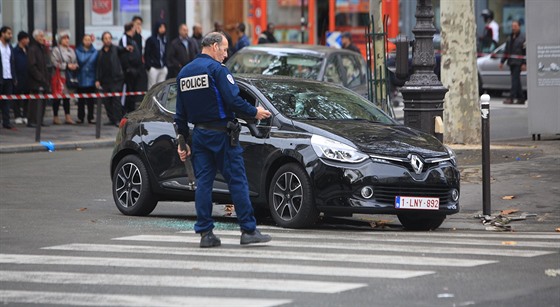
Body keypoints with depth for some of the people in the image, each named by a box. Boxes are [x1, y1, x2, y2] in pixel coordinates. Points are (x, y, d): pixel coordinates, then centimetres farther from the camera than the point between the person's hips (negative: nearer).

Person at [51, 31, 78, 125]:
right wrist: (67, 66, -18)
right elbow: (55, 63, -16)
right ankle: (55, 116, 4)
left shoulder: (71, 51, 16)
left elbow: (75, 62, 22)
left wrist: (75, 66, -1)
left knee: (67, 97, 8)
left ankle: (67, 117, 10)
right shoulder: (56, 50, -6)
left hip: (69, 78, 6)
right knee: (57, 97, -3)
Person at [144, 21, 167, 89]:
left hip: (163, 68, 5)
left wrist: (166, 65, 8)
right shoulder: (151, 40, -3)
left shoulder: (165, 40, 13)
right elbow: (146, 54, -5)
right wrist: (148, 66, -12)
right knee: (152, 87, -5)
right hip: (153, 67, -5)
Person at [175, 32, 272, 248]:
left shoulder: (184, 73, 13)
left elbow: (180, 112, 16)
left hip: (199, 134, 7)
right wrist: (254, 112, -3)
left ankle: (205, 233, 3)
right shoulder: (216, 69, -10)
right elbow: (233, 100, -19)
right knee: (237, 181, -2)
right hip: (220, 133, -7)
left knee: (203, 182, 6)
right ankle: (248, 230, -1)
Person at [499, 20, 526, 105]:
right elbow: (507, 51, 21)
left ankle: (511, 98, -16)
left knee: (515, 80, -12)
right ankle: (521, 98, 16)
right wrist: (502, 61, 16)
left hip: (518, 62, -7)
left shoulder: (523, 37, -5)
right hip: (511, 62, 7)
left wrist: (524, 64, -16)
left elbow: (525, 52, -10)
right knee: (516, 80, 10)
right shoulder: (510, 38, 16)